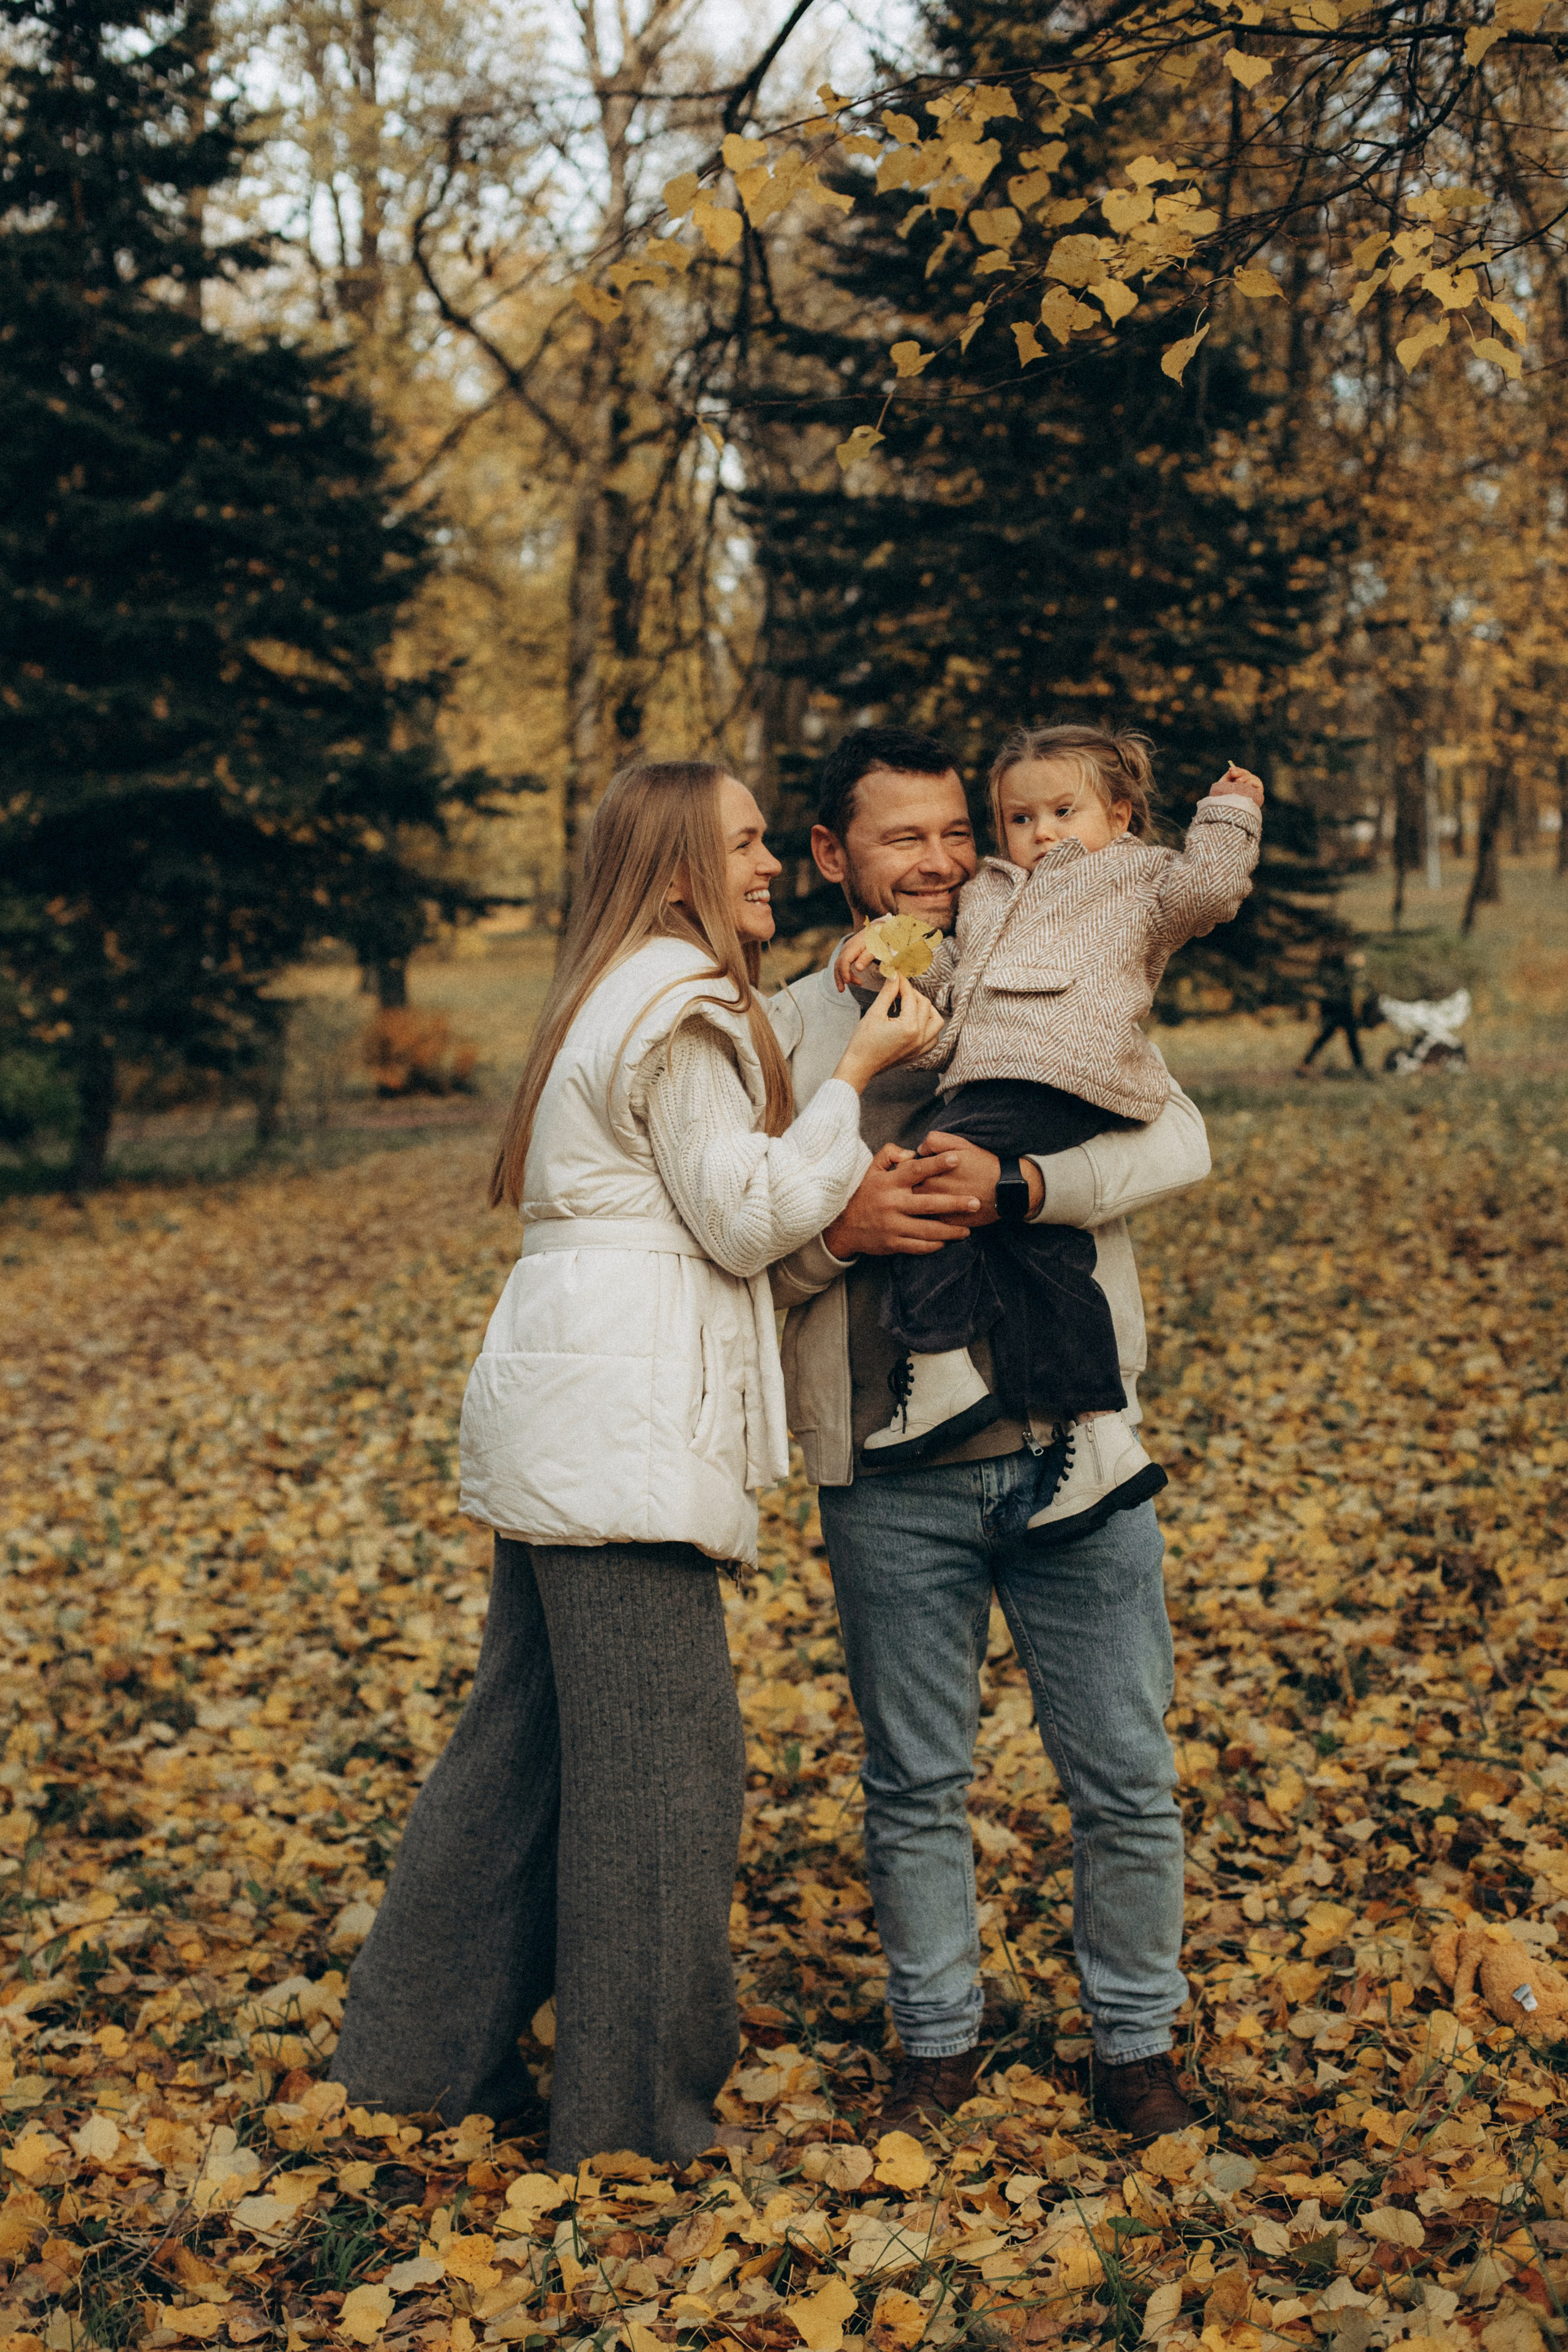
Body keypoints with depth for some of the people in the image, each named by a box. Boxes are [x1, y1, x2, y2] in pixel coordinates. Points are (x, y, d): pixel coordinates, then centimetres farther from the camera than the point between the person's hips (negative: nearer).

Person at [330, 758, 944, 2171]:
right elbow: (748, 1220, -13)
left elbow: (706, 1197, 19)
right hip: (621, 1424, -10)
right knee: (663, 1762, -2)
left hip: (555, 1417, 10)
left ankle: (421, 2053, 24)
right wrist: (856, 1073, -7)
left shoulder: (620, 999, 21)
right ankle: (640, 2108, 9)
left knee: (528, 1737, 15)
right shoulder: (685, 1011, -11)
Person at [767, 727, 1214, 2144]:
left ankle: (1135, 2039, 28)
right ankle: (940, 2038, 31)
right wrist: (839, 1228, -16)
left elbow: (1180, 1144, -8)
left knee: (1126, 1772, 8)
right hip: (888, 1473, 0)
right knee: (915, 1783, 11)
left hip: (1071, 1443, 0)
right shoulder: (786, 1029, 6)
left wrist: (1015, 1182, -23)